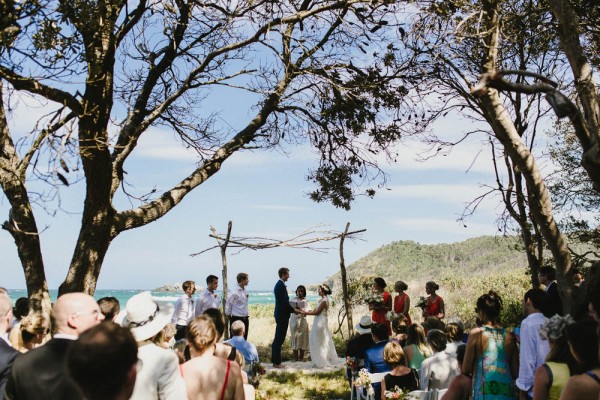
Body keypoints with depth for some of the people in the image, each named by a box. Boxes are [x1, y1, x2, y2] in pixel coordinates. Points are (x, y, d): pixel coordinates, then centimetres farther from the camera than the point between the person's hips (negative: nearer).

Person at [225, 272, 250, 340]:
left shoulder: (245, 291, 6)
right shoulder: (234, 293, -15)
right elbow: (228, 306, -8)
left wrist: (246, 318, 15)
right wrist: (230, 319, -2)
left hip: (245, 319, 7)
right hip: (236, 319, -7)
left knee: (244, 339, 13)